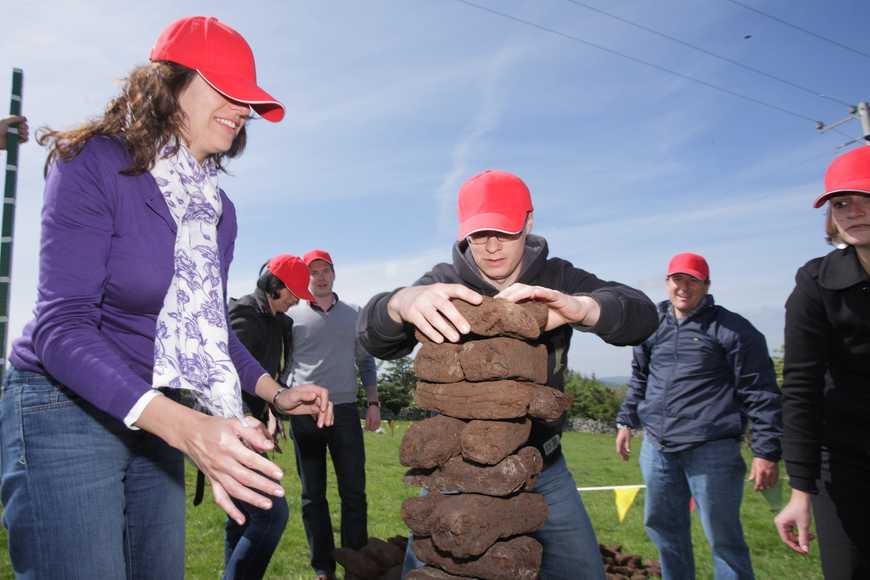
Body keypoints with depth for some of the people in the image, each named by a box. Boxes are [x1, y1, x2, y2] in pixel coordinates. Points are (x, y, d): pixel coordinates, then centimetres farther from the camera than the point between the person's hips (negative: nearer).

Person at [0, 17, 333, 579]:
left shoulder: (218, 210, 3)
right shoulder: (96, 165, -16)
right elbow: (63, 325, -24)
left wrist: (275, 392, 0)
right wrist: (183, 427, -37)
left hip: (157, 418, 6)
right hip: (64, 409, -6)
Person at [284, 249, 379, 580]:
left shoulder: (353, 315, 12)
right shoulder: (292, 316, 6)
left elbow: (365, 362, 15)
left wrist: (373, 402, 6)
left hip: (345, 410, 1)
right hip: (304, 412, -1)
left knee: (353, 490, 1)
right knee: (312, 494, 6)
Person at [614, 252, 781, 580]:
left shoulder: (731, 329, -4)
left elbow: (761, 394, -7)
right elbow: (638, 380, 23)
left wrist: (766, 452, -11)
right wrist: (626, 421, 20)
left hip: (712, 451, -5)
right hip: (657, 448, 6)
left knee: (723, 537, 3)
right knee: (662, 527, 17)